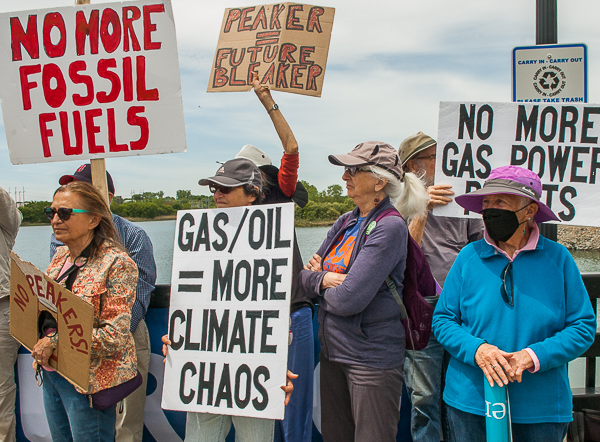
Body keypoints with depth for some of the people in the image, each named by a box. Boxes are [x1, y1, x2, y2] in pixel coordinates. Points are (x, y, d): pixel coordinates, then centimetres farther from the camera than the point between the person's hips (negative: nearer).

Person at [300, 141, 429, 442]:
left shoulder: (390, 227, -17)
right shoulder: (346, 222, 8)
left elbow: (348, 300, -24)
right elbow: (306, 276, 8)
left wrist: (321, 283, -4)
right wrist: (323, 278, -14)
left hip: (371, 358, -8)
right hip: (332, 350, 8)